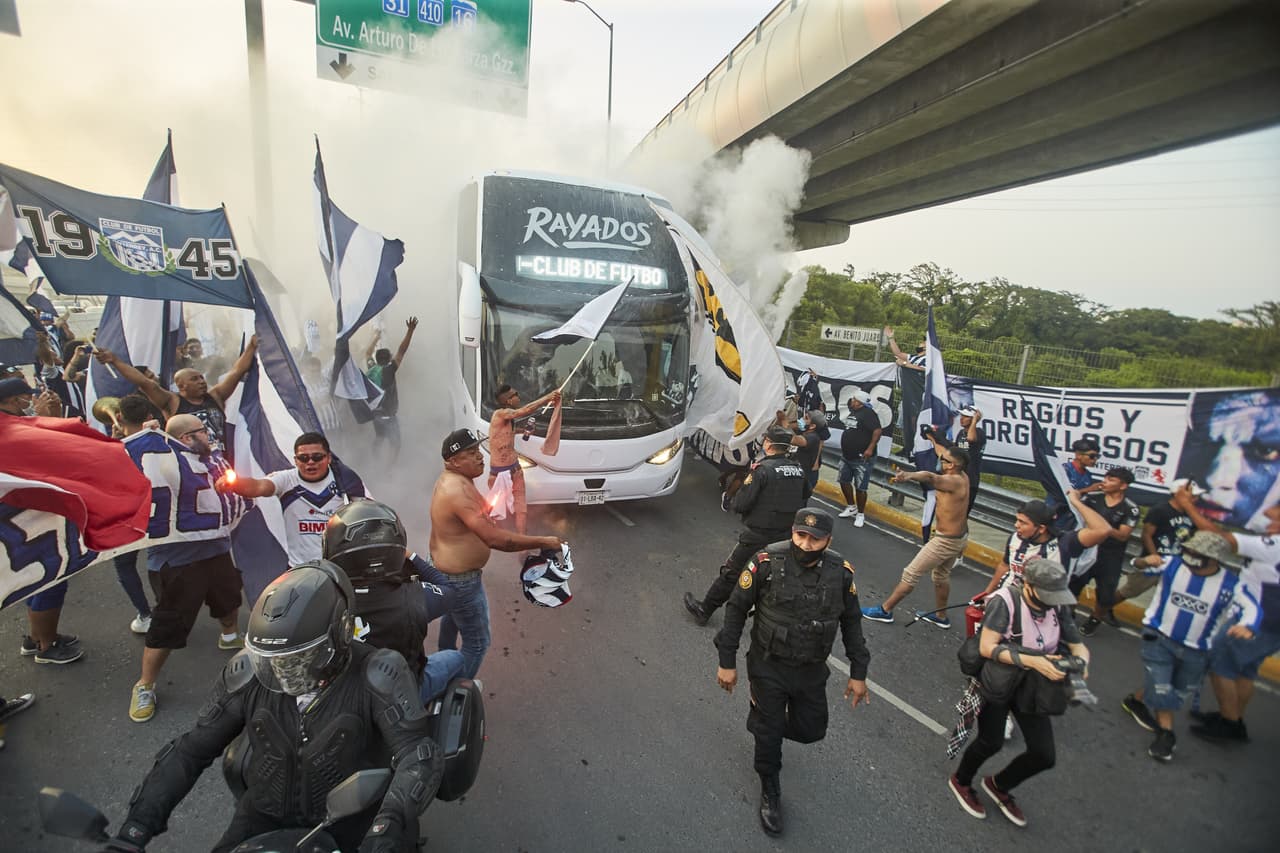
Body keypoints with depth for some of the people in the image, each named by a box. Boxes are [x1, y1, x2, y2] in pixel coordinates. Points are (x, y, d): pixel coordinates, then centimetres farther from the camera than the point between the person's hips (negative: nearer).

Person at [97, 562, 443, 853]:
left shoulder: (373, 677, -25)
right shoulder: (250, 672, -12)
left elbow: (420, 755, -30)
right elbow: (191, 749, 0)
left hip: (350, 823, -3)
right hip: (267, 816, 4)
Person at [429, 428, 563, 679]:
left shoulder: (449, 478, -1)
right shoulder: (459, 490, -34)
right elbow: (494, 539, -39)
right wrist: (543, 542, -34)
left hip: (443, 567, 11)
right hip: (460, 580, -11)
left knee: (452, 616, 35)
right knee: (477, 644, 4)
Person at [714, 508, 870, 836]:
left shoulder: (841, 572, -14)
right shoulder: (766, 562, -25)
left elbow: (851, 622, 2)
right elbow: (736, 609, -13)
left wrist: (858, 674, 6)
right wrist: (727, 661, -9)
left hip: (812, 670, 3)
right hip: (768, 667, -3)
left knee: (811, 731, 16)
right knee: (768, 733, 11)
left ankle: (769, 722, 49)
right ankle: (770, 791, 40)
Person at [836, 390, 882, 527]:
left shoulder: (868, 413, -17)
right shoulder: (852, 412, 11)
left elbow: (877, 430, -26)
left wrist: (870, 448, -30)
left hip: (862, 458, -9)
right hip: (846, 456, 9)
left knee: (860, 487, -3)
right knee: (844, 481, 16)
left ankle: (860, 514, 11)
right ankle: (851, 507, 33)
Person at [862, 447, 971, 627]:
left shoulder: (954, 482, -31)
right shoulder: (962, 476, -3)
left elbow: (930, 477, -52)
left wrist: (908, 475, -70)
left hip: (946, 541, -10)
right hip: (960, 537, 10)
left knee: (910, 574, 2)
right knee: (941, 575, 28)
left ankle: (885, 611, 15)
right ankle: (940, 617, 44)